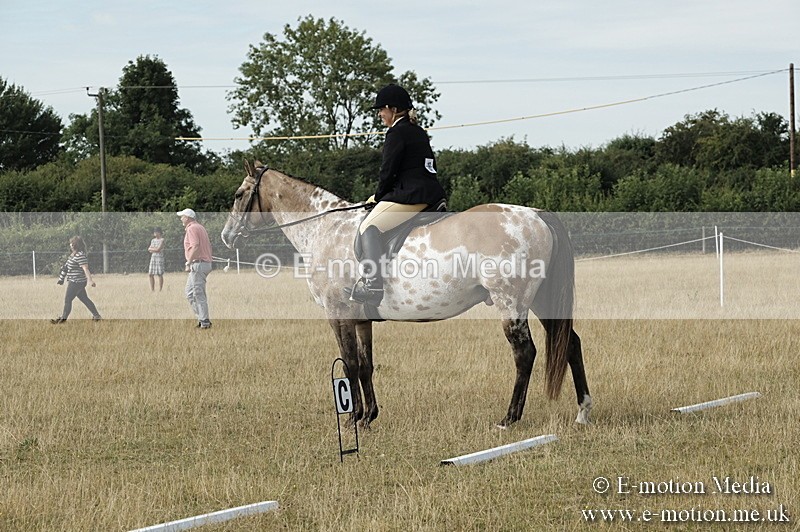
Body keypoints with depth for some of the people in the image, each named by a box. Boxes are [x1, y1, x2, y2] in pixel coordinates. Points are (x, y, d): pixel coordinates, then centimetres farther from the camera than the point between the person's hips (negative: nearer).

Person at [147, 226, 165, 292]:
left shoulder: (162, 240, -4)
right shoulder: (153, 240, 16)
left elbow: (158, 249, -12)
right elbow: (149, 249, 9)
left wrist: (152, 249, 1)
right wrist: (155, 249, -8)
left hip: (159, 258, -6)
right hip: (153, 257, 6)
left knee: (160, 274, -6)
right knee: (151, 274, 2)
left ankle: (160, 290, -3)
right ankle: (152, 290, 8)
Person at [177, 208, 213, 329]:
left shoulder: (191, 228, -10)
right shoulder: (201, 228, 20)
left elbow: (195, 246, -23)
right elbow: (209, 246, 21)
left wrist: (189, 263, -21)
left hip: (198, 264, -10)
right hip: (206, 263, 10)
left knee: (199, 294, -8)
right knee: (190, 292, 15)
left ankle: (205, 321, -9)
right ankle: (201, 318, 12)